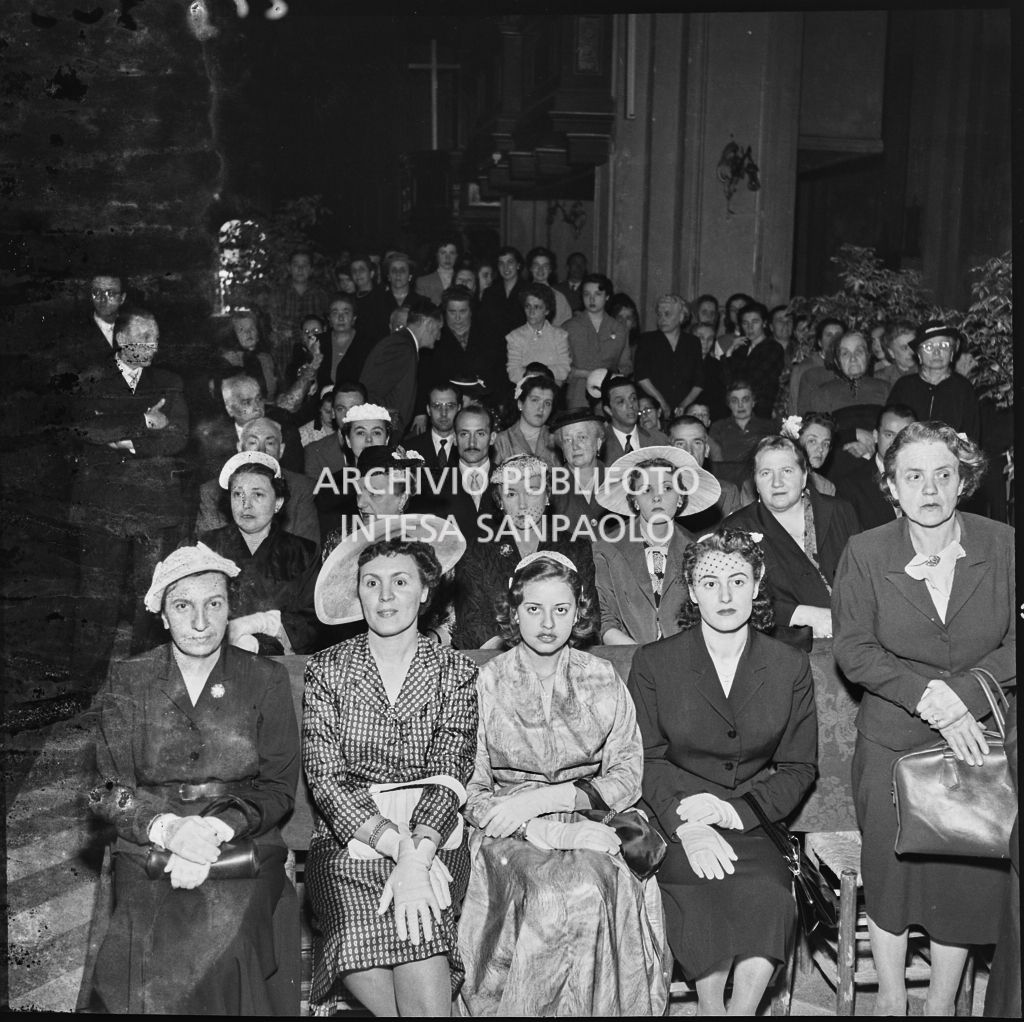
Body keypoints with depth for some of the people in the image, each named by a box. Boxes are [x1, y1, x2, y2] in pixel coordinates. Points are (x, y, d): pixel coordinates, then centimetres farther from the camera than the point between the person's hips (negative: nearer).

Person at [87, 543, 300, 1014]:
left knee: (222, 936, -27)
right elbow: (110, 792, 3)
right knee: (153, 945, -26)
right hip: (148, 847, 1)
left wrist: (218, 828, -15)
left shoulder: (266, 680, 5)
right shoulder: (126, 682, 7)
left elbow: (279, 787, 3)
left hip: (244, 842, 0)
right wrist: (167, 828, -16)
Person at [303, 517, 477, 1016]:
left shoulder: (455, 672, 6)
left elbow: (449, 774, -3)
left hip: (434, 840, 0)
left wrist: (417, 858, -20)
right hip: (348, 842, 0)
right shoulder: (326, 670, 5)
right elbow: (326, 779, -3)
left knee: (422, 932, -27)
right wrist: (397, 844, -16)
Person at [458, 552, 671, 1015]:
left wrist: (546, 798, -12)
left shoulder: (604, 681, 7)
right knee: (546, 895, -31)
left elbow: (627, 776, 2)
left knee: (592, 889, -30)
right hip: (510, 836, -1)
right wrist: (541, 830, -15)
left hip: (589, 821, 1)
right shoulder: (486, 682, 3)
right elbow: (472, 790, 1)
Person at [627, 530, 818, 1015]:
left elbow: (798, 768, 8)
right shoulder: (653, 663, 4)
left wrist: (737, 810, -9)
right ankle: (711, 1006, -9)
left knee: (766, 892, -28)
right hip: (674, 821, -1)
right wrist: (686, 826, -17)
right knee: (708, 883, -29)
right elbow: (646, 760, 0)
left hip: (755, 818, 1)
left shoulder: (791, 667, 8)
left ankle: (742, 1007, -8)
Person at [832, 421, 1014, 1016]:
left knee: (972, 875, 9)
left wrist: (964, 691, -18)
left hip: (982, 736, 1)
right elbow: (853, 650, -7)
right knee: (890, 873, 9)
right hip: (893, 743, -1)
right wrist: (926, 693, -19)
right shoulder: (865, 554, -7)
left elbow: (1015, 644, -3)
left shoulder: (1003, 546, -6)